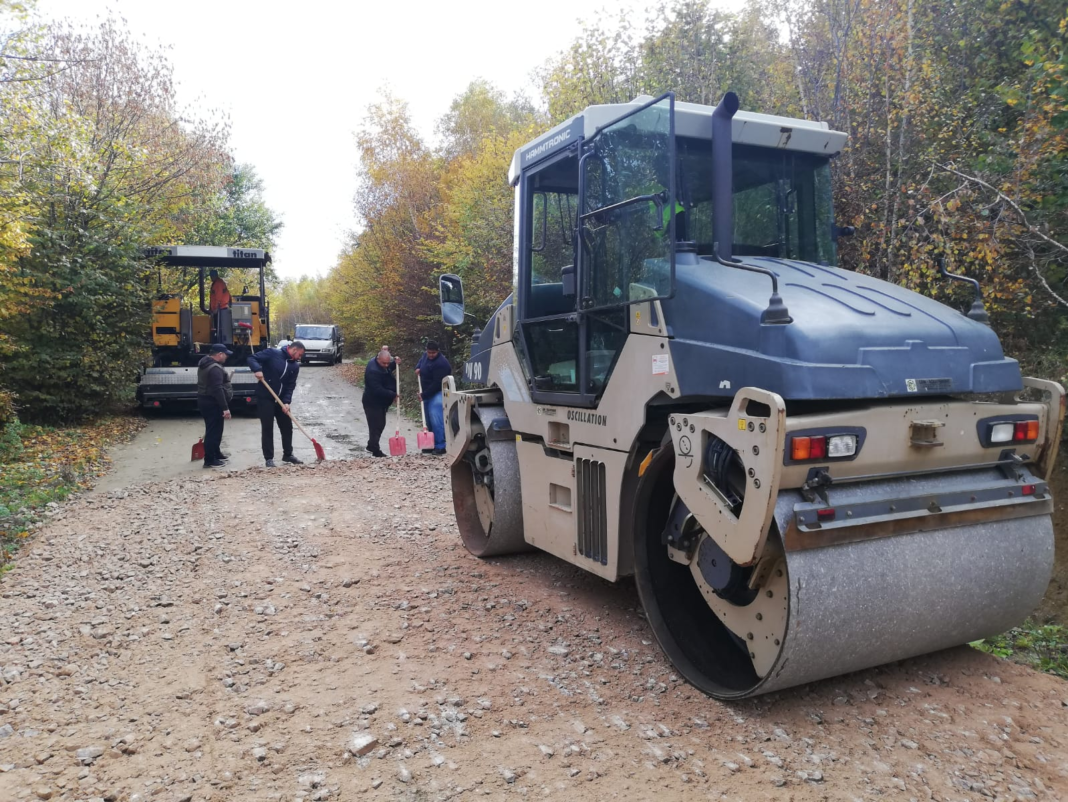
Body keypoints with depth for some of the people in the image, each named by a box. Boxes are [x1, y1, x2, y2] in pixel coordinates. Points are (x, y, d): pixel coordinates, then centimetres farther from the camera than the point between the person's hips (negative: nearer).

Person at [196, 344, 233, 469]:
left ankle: (216, 454, 33)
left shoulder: (205, 364, 13)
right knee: (213, 431, -6)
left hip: (205, 400, 11)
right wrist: (225, 408, -27)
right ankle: (210, 460, -2)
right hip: (212, 403, -11)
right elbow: (217, 390, -28)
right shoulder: (215, 368, -21)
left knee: (214, 429, 21)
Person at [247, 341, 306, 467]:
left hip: (281, 400, 6)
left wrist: (286, 402, -13)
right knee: (267, 428, -1)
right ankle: (269, 458, 7)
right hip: (265, 398, -6)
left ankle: (288, 455, 25)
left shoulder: (295, 366, 4)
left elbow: (291, 386, 0)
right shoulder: (272, 353, -10)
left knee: (287, 427, 10)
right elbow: (252, 358, -11)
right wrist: (257, 369, -30)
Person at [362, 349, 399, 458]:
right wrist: (393, 395, -28)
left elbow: (388, 369, 21)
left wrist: (395, 363, 0)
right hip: (373, 403, -10)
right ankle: (375, 450, 1)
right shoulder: (372, 370, -29)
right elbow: (377, 390, -32)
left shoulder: (382, 364, 1)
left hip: (381, 402, 10)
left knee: (380, 424, 19)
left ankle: (371, 445, 34)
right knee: (376, 426, -6)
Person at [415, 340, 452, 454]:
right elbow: (421, 361, 31)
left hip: (438, 393, -10)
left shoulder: (441, 363, -23)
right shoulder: (426, 356, 6)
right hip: (428, 393, 10)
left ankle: (441, 446, -18)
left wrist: (424, 395, -21)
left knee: (436, 419, -19)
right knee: (429, 420, 11)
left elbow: (437, 384, -25)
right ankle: (432, 444, 19)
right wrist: (418, 368, 7)